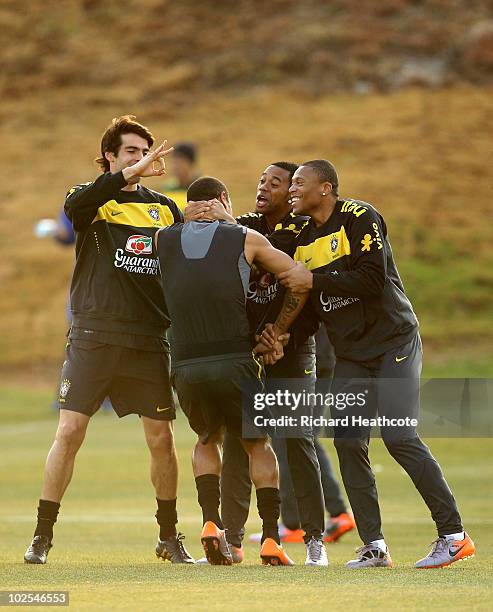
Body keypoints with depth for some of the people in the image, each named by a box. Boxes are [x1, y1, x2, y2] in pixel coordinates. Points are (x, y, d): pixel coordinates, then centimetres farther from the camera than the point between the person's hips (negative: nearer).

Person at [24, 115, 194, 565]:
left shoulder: (165, 208, 13)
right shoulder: (92, 200, 4)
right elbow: (75, 206, -22)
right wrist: (130, 174, -32)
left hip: (149, 341, 3)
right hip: (93, 336, -3)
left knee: (162, 439, 3)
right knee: (69, 433, -6)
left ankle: (169, 537, 17)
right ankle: (43, 536, 2)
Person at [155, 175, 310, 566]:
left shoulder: (165, 240, 9)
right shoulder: (245, 239, 5)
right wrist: (277, 331, 13)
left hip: (186, 367, 2)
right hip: (234, 361, -2)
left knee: (208, 440, 26)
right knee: (258, 445, 17)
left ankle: (211, 522, 6)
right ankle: (271, 538, 5)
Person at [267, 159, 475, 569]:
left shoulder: (359, 218, -11)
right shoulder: (305, 240, 12)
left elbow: (372, 280, -22)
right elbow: (310, 305, 16)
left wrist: (313, 280, -19)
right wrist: (281, 331, -2)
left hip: (394, 342, -7)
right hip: (351, 355, 7)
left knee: (399, 436, -16)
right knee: (349, 443, -3)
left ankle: (454, 535, -9)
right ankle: (374, 547, 2)